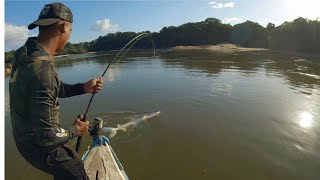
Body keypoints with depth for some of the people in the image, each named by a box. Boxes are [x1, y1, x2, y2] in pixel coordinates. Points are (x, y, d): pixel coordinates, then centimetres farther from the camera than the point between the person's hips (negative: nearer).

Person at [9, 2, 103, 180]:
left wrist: (83, 87, -4)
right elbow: (45, 136, -33)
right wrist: (75, 130, -14)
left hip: (27, 136, 9)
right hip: (40, 145, -9)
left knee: (72, 162, 28)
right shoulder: (42, 69, -34)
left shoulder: (27, 53, -3)